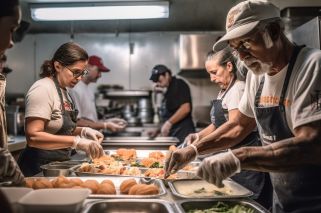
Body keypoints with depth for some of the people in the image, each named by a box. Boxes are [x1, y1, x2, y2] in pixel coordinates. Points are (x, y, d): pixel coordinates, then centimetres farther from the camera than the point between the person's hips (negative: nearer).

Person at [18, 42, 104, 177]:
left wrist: (82, 131, 2)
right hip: (39, 168, -8)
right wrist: (76, 141, -30)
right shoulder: (43, 89, -17)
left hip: (58, 166, 8)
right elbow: (33, 136, -26)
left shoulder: (63, 90, 10)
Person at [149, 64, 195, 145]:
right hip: (173, 135, 9)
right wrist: (158, 131, 17)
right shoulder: (169, 91, 20)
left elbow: (185, 108, -18)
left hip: (183, 133, -9)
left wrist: (169, 123, -17)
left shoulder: (179, 85, -6)